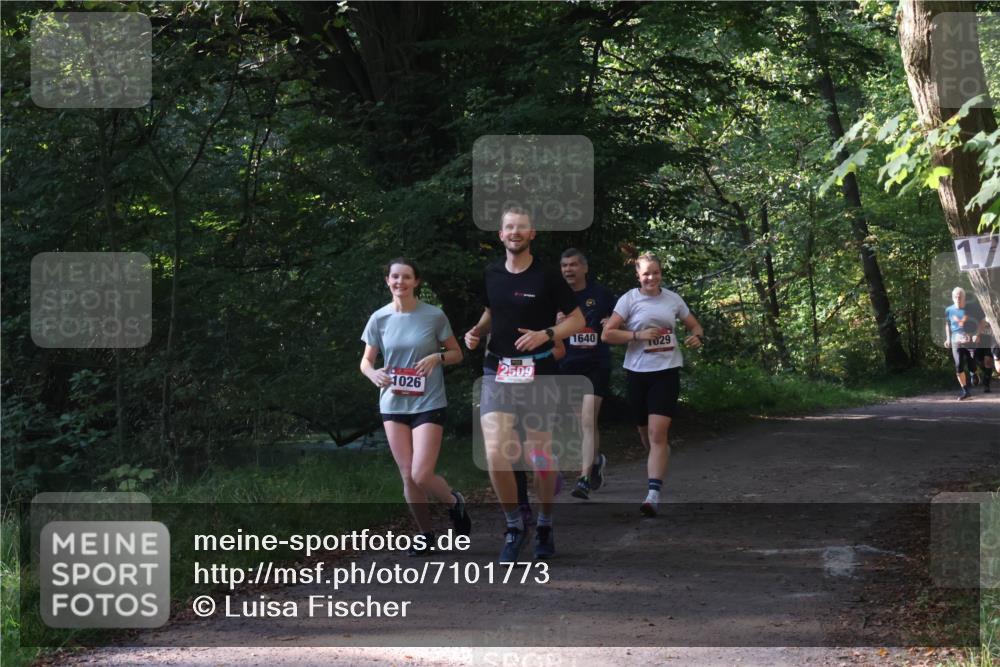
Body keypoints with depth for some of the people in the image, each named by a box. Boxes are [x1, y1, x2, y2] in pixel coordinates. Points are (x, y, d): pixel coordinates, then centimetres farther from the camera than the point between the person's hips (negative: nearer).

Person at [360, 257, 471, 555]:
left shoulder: (434, 316, -5)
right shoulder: (380, 318, 1)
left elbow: (457, 354, 5)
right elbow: (366, 361, 8)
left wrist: (437, 356, -17)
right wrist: (373, 374, -15)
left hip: (428, 404, -3)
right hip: (393, 405, 3)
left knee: (422, 475, -13)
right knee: (407, 476, 3)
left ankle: (454, 502, 19)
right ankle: (425, 534, 20)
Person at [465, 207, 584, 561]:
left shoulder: (547, 277, -5)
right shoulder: (490, 274, 7)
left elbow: (577, 320, -1)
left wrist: (546, 334, -17)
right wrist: (477, 331, 3)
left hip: (538, 373, -2)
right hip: (497, 372, 2)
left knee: (540, 457, 5)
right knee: (496, 454, -14)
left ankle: (545, 523, 29)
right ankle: (514, 525, 4)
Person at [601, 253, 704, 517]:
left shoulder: (673, 299, 5)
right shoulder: (629, 299, -1)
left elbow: (694, 326, 18)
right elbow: (607, 334, -6)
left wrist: (697, 337, -6)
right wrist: (639, 335, -17)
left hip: (667, 371, -1)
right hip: (638, 372, 1)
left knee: (657, 434, -14)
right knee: (645, 432, 14)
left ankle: (653, 495, -19)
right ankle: (660, 462, 46)